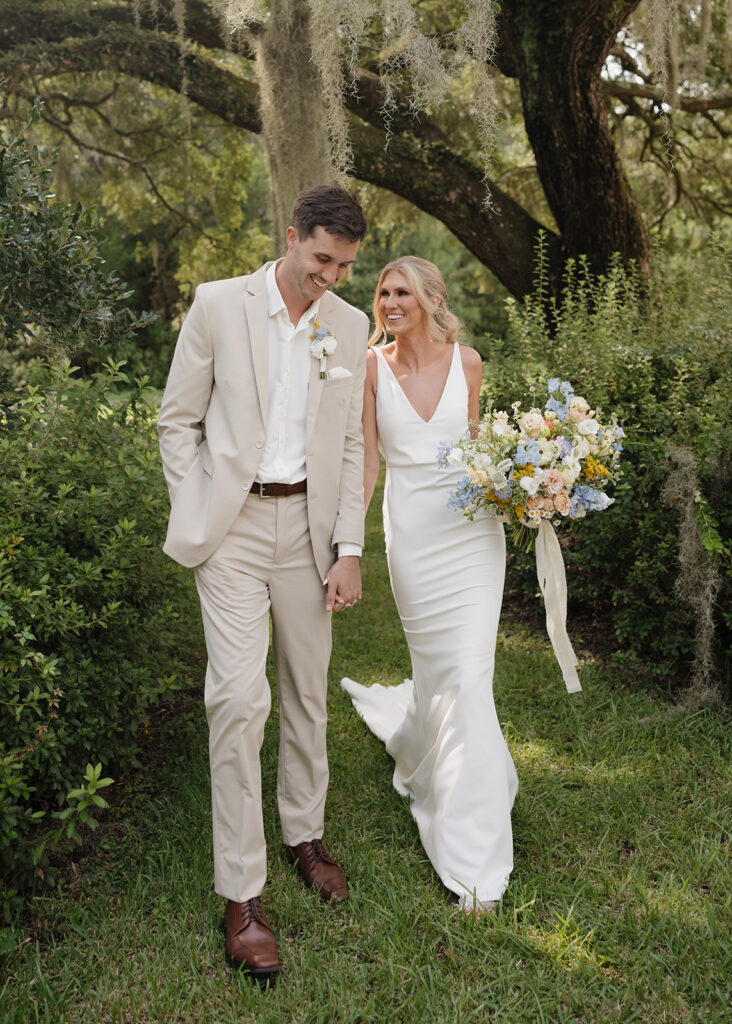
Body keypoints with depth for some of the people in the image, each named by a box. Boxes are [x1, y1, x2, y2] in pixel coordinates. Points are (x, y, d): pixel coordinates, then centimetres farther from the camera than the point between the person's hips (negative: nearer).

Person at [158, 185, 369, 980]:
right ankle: (240, 894, 3)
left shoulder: (349, 327, 6)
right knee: (240, 696, -9)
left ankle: (305, 836, 32)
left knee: (307, 690, 11)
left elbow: (349, 445, 7)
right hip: (232, 523, -3)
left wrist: (349, 549, 2)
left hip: (306, 525, 4)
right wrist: (195, 516, -3)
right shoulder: (218, 304, -3)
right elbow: (178, 419, 2)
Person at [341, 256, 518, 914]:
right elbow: (368, 461, 2)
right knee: (439, 669, 5)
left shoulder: (466, 362, 3)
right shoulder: (372, 367, 0)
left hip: (470, 527, 1)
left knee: (469, 677, -4)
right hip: (410, 532, 0)